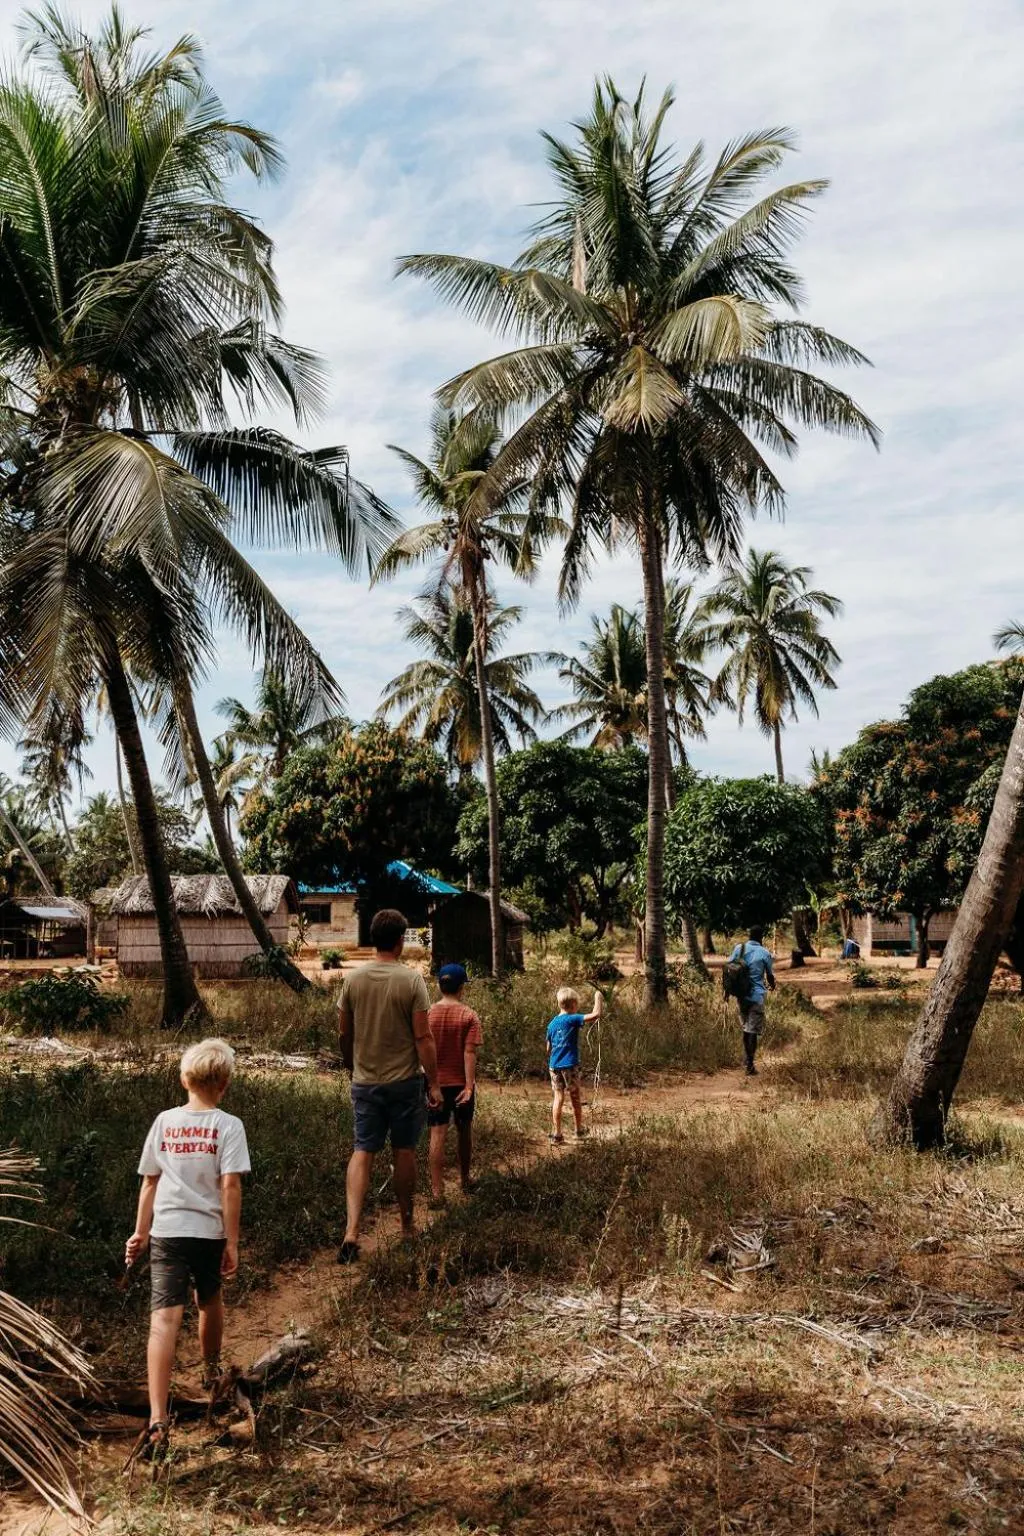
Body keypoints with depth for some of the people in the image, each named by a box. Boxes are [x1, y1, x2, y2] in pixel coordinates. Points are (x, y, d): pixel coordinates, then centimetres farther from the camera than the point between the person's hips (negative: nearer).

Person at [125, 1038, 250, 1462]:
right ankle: (211, 1371, 51)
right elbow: (230, 1186, -11)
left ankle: (158, 1420, -23)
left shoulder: (164, 1122, 5)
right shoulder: (228, 1126, -6)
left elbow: (149, 1182, 9)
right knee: (210, 1301, 25)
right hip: (209, 1231, -1)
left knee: (164, 1319, -9)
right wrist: (232, 1243, -6)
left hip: (166, 1231, 1)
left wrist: (141, 1232, 19)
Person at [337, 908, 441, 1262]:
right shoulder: (412, 980, -12)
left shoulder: (353, 979, -2)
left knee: (362, 1152, 4)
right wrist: (434, 1083, -5)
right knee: (404, 1152, 11)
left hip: (365, 1082, 2)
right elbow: (423, 1038, -12)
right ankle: (407, 1225, 24)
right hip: (404, 1081, -2)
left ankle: (351, 1231, -8)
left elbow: (345, 1035, 6)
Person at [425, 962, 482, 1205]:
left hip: (436, 1083, 1)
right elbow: (469, 1053, -14)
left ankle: (437, 1191, -7)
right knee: (464, 1131, 17)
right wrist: (469, 1086, -15)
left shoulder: (428, 1014, -2)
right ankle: (465, 1181, 31)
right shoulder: (469, 1016, -8)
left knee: (438, 1135, -1)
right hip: (461, 1083, -1)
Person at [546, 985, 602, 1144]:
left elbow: (549, 1048, 13)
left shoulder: (552, 1023, 8)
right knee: (575, 1098, 11)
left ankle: (556, 1134, 3)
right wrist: (598, 998, -5)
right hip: (570, 1065, -5)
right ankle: (579, 1129, 26)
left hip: (554, 1065, 5)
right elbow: (595, 1015, -20)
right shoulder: (573, 1019, -10)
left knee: (558, 1098, 6)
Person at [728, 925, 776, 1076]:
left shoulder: (739, 948, 2)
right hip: (756, 996, -4)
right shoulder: (765, 953, -6)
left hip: (741, 994, 4)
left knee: (746, 1028, 19)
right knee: (753, 1031, -1)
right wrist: (772, 986, 26)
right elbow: (770, 975, 4)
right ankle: (750, 1067, -3)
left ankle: (748, 1060, 24)